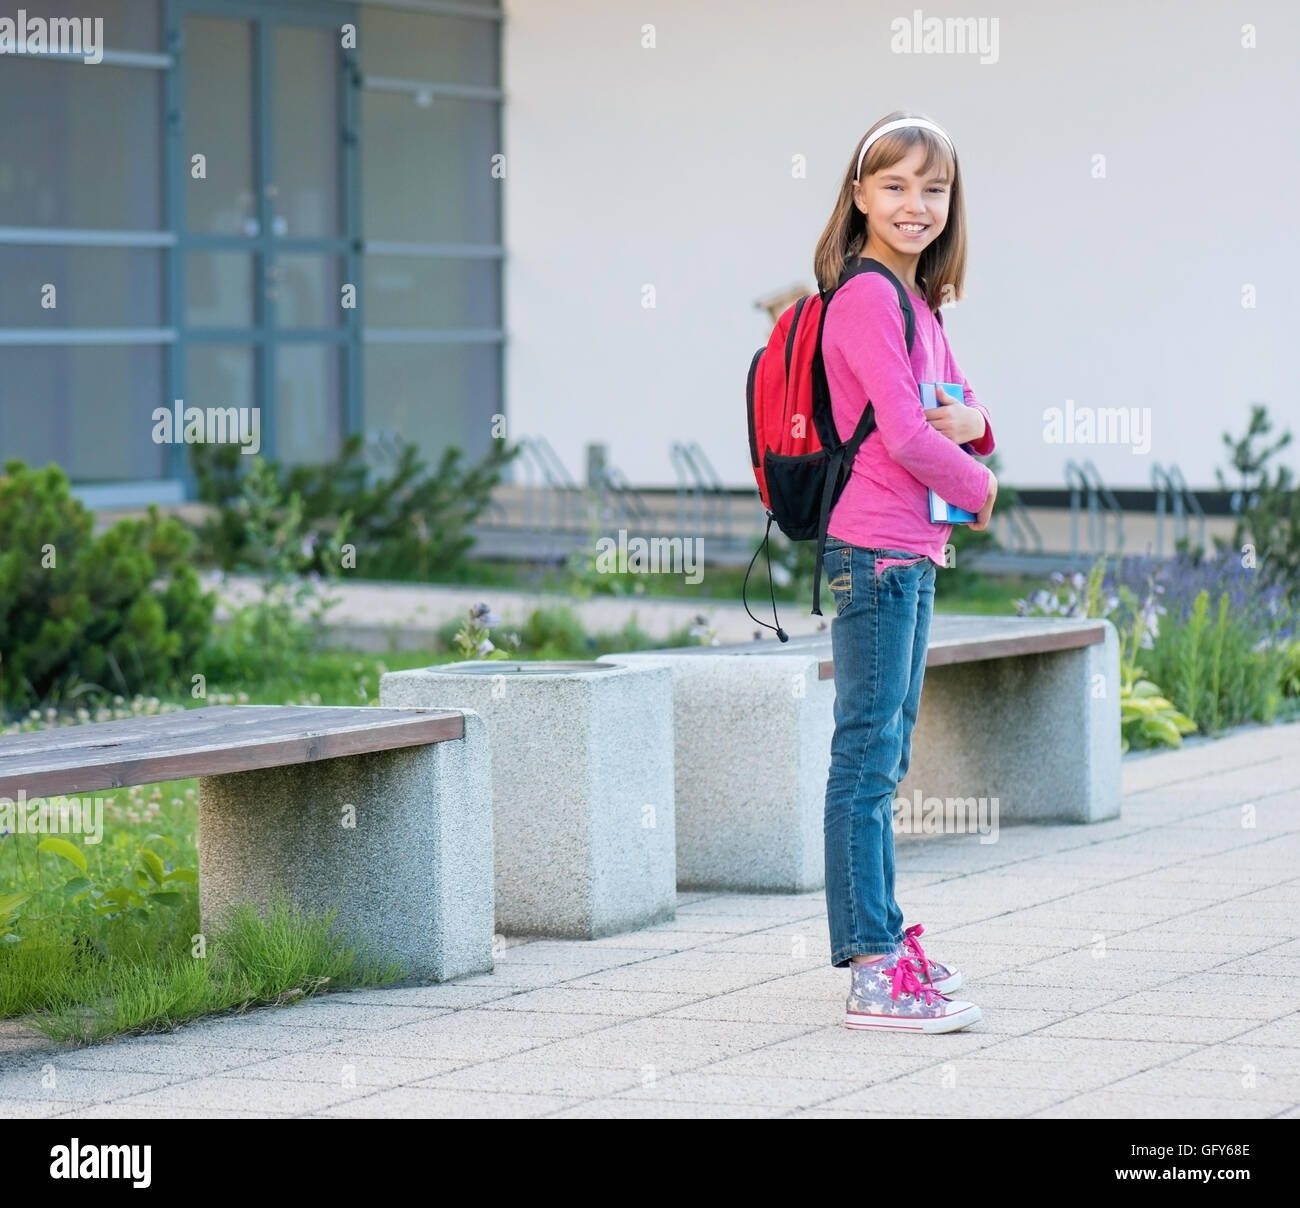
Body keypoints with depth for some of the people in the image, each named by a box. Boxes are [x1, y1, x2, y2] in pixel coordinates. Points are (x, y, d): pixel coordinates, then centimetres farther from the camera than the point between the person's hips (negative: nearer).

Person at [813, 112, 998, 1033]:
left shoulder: (917, 301, 17)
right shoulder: (866, 298, -13)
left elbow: (955, 414, 21)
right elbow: (904, 435, -20)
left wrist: (972, 423, -3)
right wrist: (976, 486, -4)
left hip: (914, 552, 10)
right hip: (875, 550, -10)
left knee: (888, 752, 15)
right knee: (868, 753, -10)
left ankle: (882, 937, 23)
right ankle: (873, 970, -11)